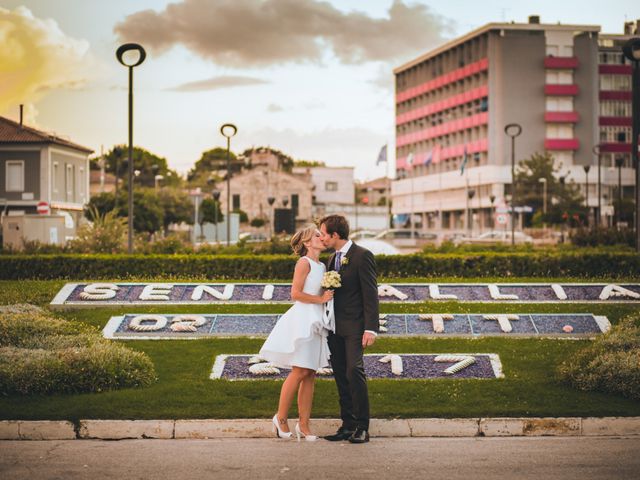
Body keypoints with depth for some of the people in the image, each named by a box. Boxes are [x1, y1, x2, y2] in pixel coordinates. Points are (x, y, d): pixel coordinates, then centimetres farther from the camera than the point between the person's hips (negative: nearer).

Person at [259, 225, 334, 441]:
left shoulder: (322, 266, 17)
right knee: (299, 373, -7)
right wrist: (320, 299, -10)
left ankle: (303, 424, 8)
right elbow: (295, 293, -14)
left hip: (316, 322, 8)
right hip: (303, 319, -8)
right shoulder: (304, 263, -8)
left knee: (310, 375, 5)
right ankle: (281, 417, 7)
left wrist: (329, 293, 6)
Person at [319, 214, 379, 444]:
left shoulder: (362, 256, -9)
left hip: (354, 326, -8)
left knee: (354, 371, -16)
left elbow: (371, 294, -13)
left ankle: (361, 427, -10)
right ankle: (348, 425, 12)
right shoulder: (332, 258, 16)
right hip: (335, 327, 8)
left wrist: (371, 329, -18)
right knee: (340, 376, 7)